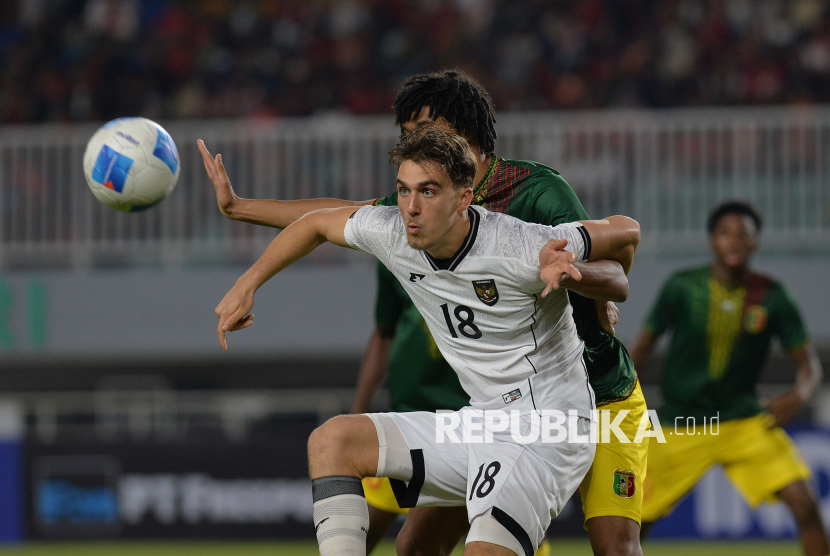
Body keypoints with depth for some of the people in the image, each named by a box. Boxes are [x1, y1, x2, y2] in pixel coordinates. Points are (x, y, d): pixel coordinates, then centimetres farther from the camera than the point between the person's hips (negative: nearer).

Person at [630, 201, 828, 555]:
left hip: (746, 423, 1)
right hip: (680, 428, 0)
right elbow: (643, 346, 2)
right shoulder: (682, 288, -10)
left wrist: (798, 397, -26)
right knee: (638, 518, 2)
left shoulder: (771, 297, -8)